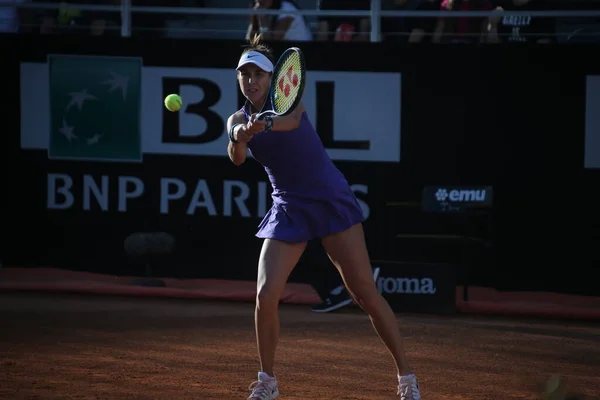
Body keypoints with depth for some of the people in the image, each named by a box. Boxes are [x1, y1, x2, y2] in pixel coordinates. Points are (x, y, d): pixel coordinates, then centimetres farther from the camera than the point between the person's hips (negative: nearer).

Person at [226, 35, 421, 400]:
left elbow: (292, 120, -33)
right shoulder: (238, 119, 3)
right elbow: (237, 158, -19)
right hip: (288, 209, 3)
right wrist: (239, 137, -43)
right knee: (266, 296, -10)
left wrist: (267, 124, -56)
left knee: (365, 293, -6)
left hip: (332, 201, -3)